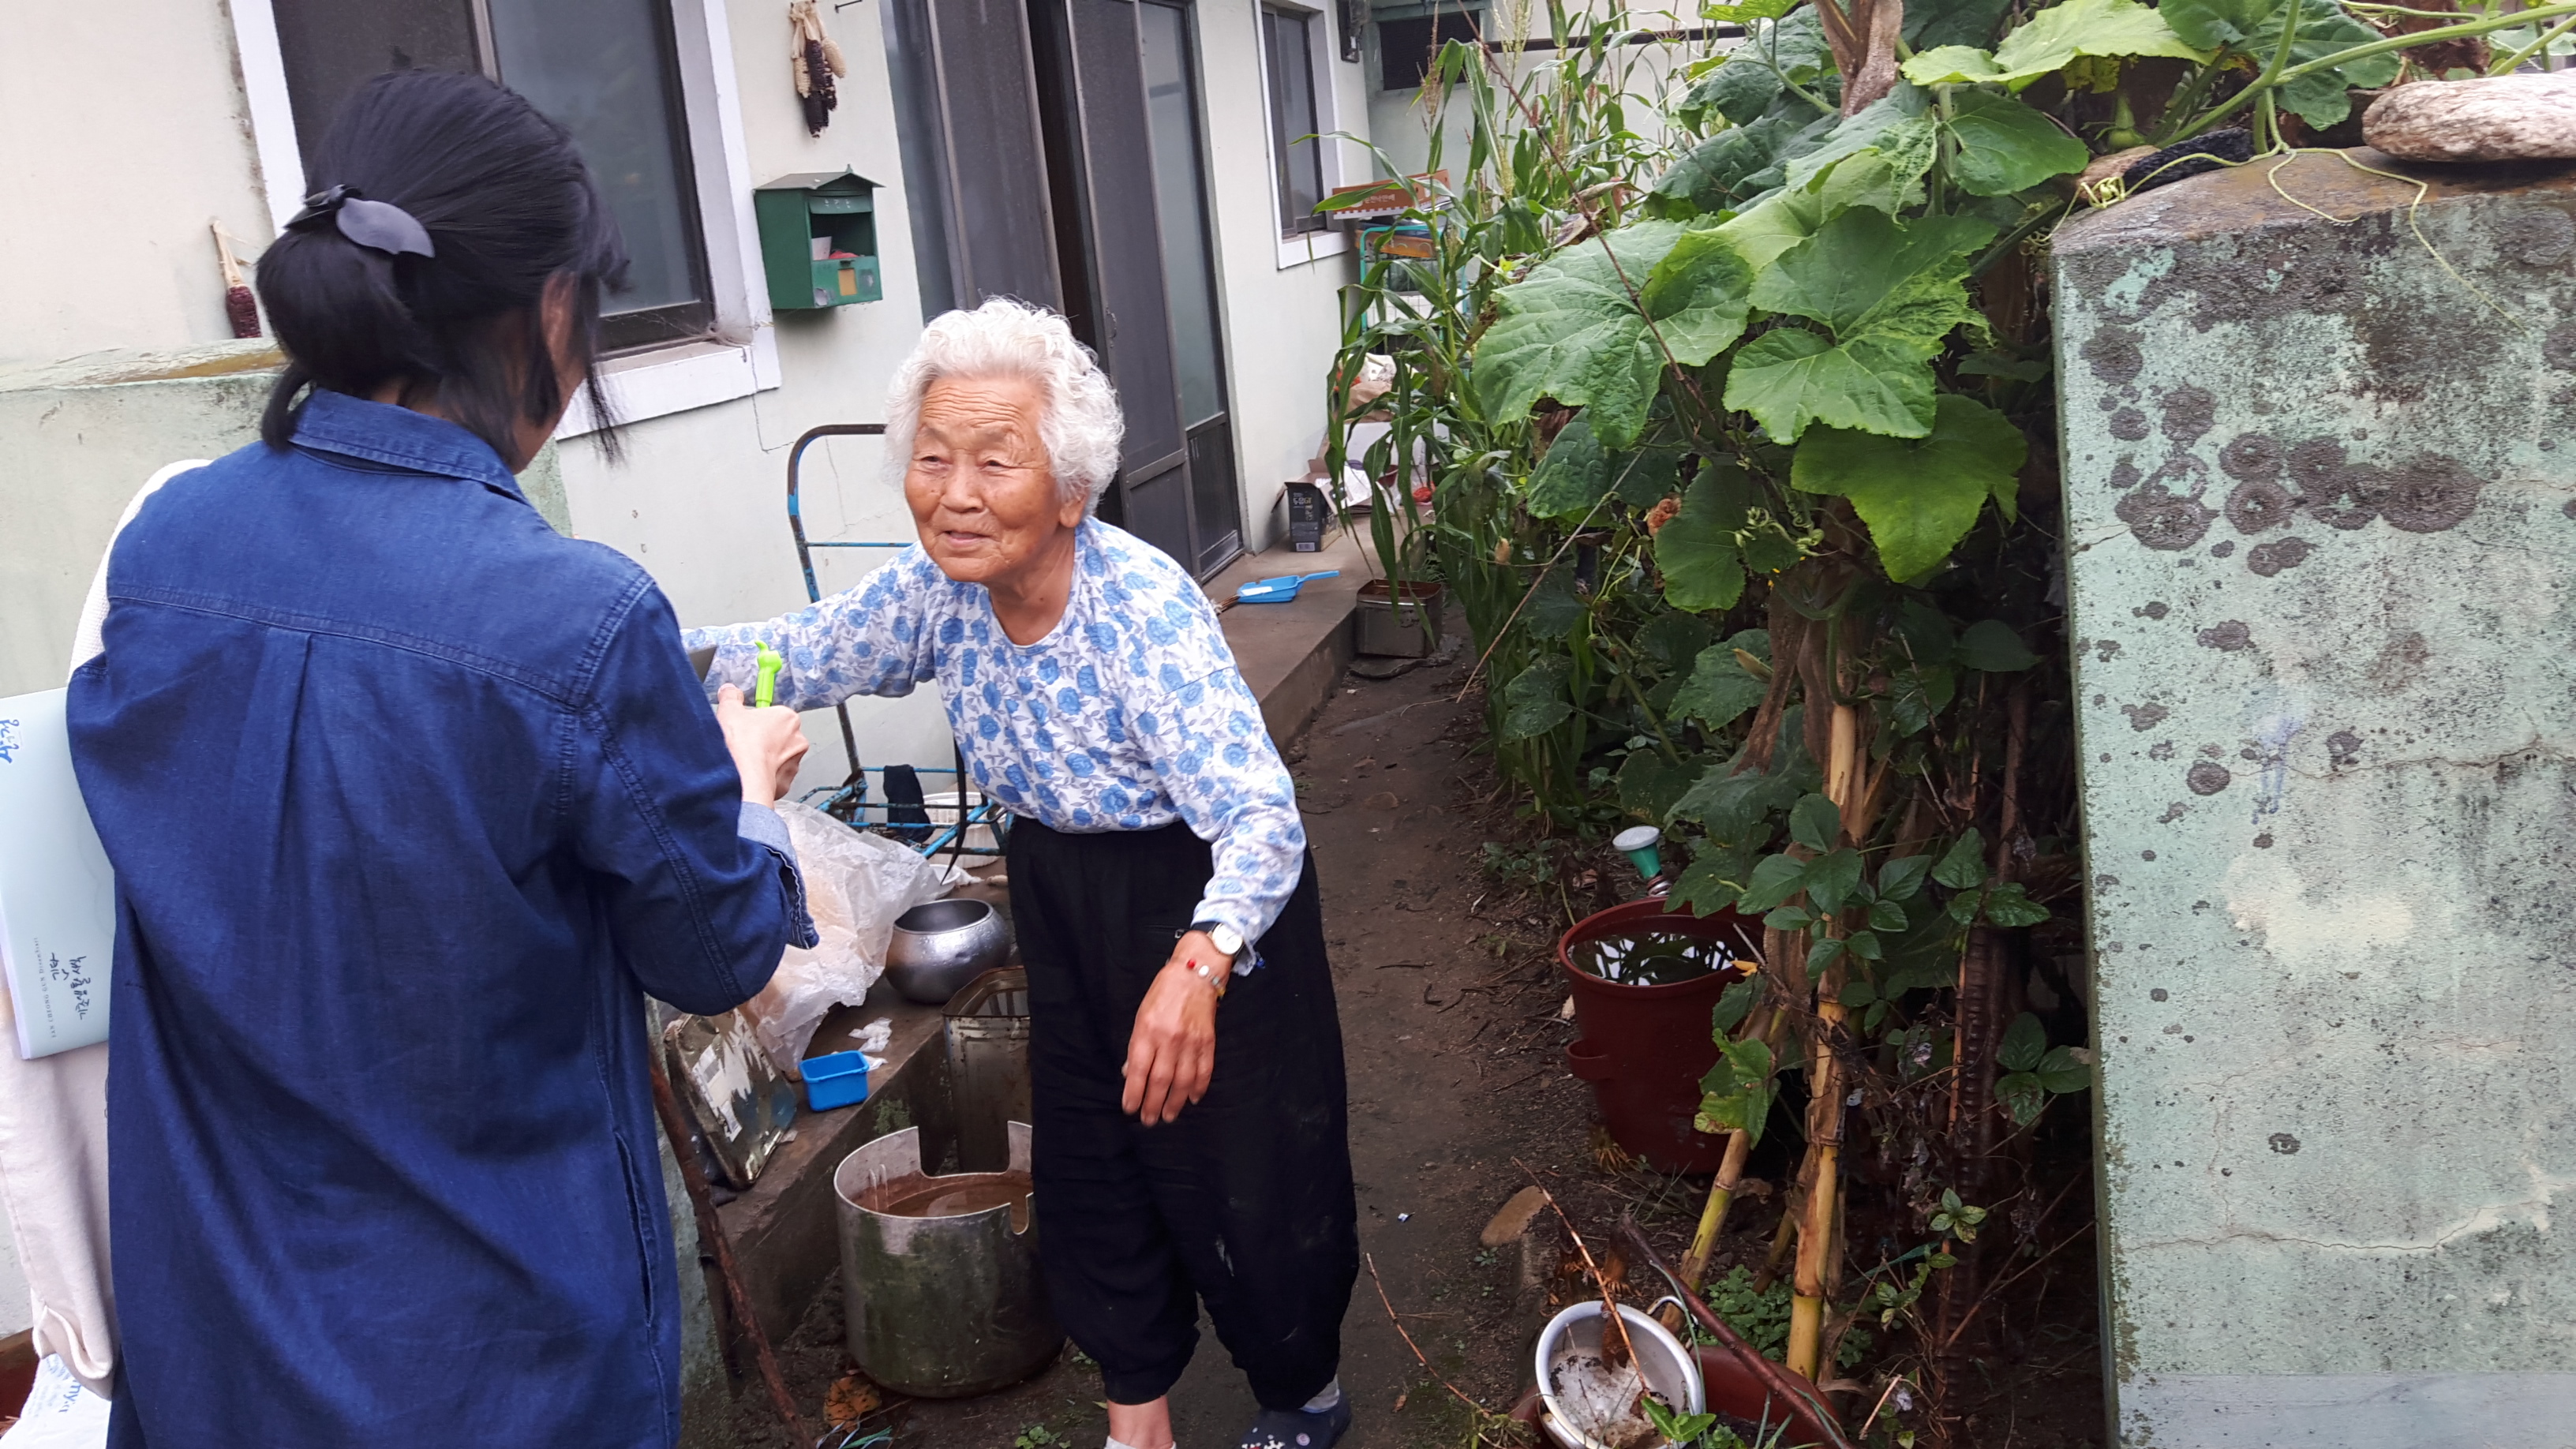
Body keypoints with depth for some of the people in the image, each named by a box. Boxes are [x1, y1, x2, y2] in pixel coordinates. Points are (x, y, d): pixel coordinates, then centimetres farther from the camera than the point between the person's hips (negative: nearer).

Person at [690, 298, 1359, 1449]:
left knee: (1240, 1169, 6)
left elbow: (1260, 818, -40)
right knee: (1088, 1156, 16)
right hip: (1060, 889, 6)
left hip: (1199, 897, -6)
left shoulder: (1146, 605, -33)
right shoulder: (935, 587, -14)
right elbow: (803, 652, 3)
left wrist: (1198, 965, -59)